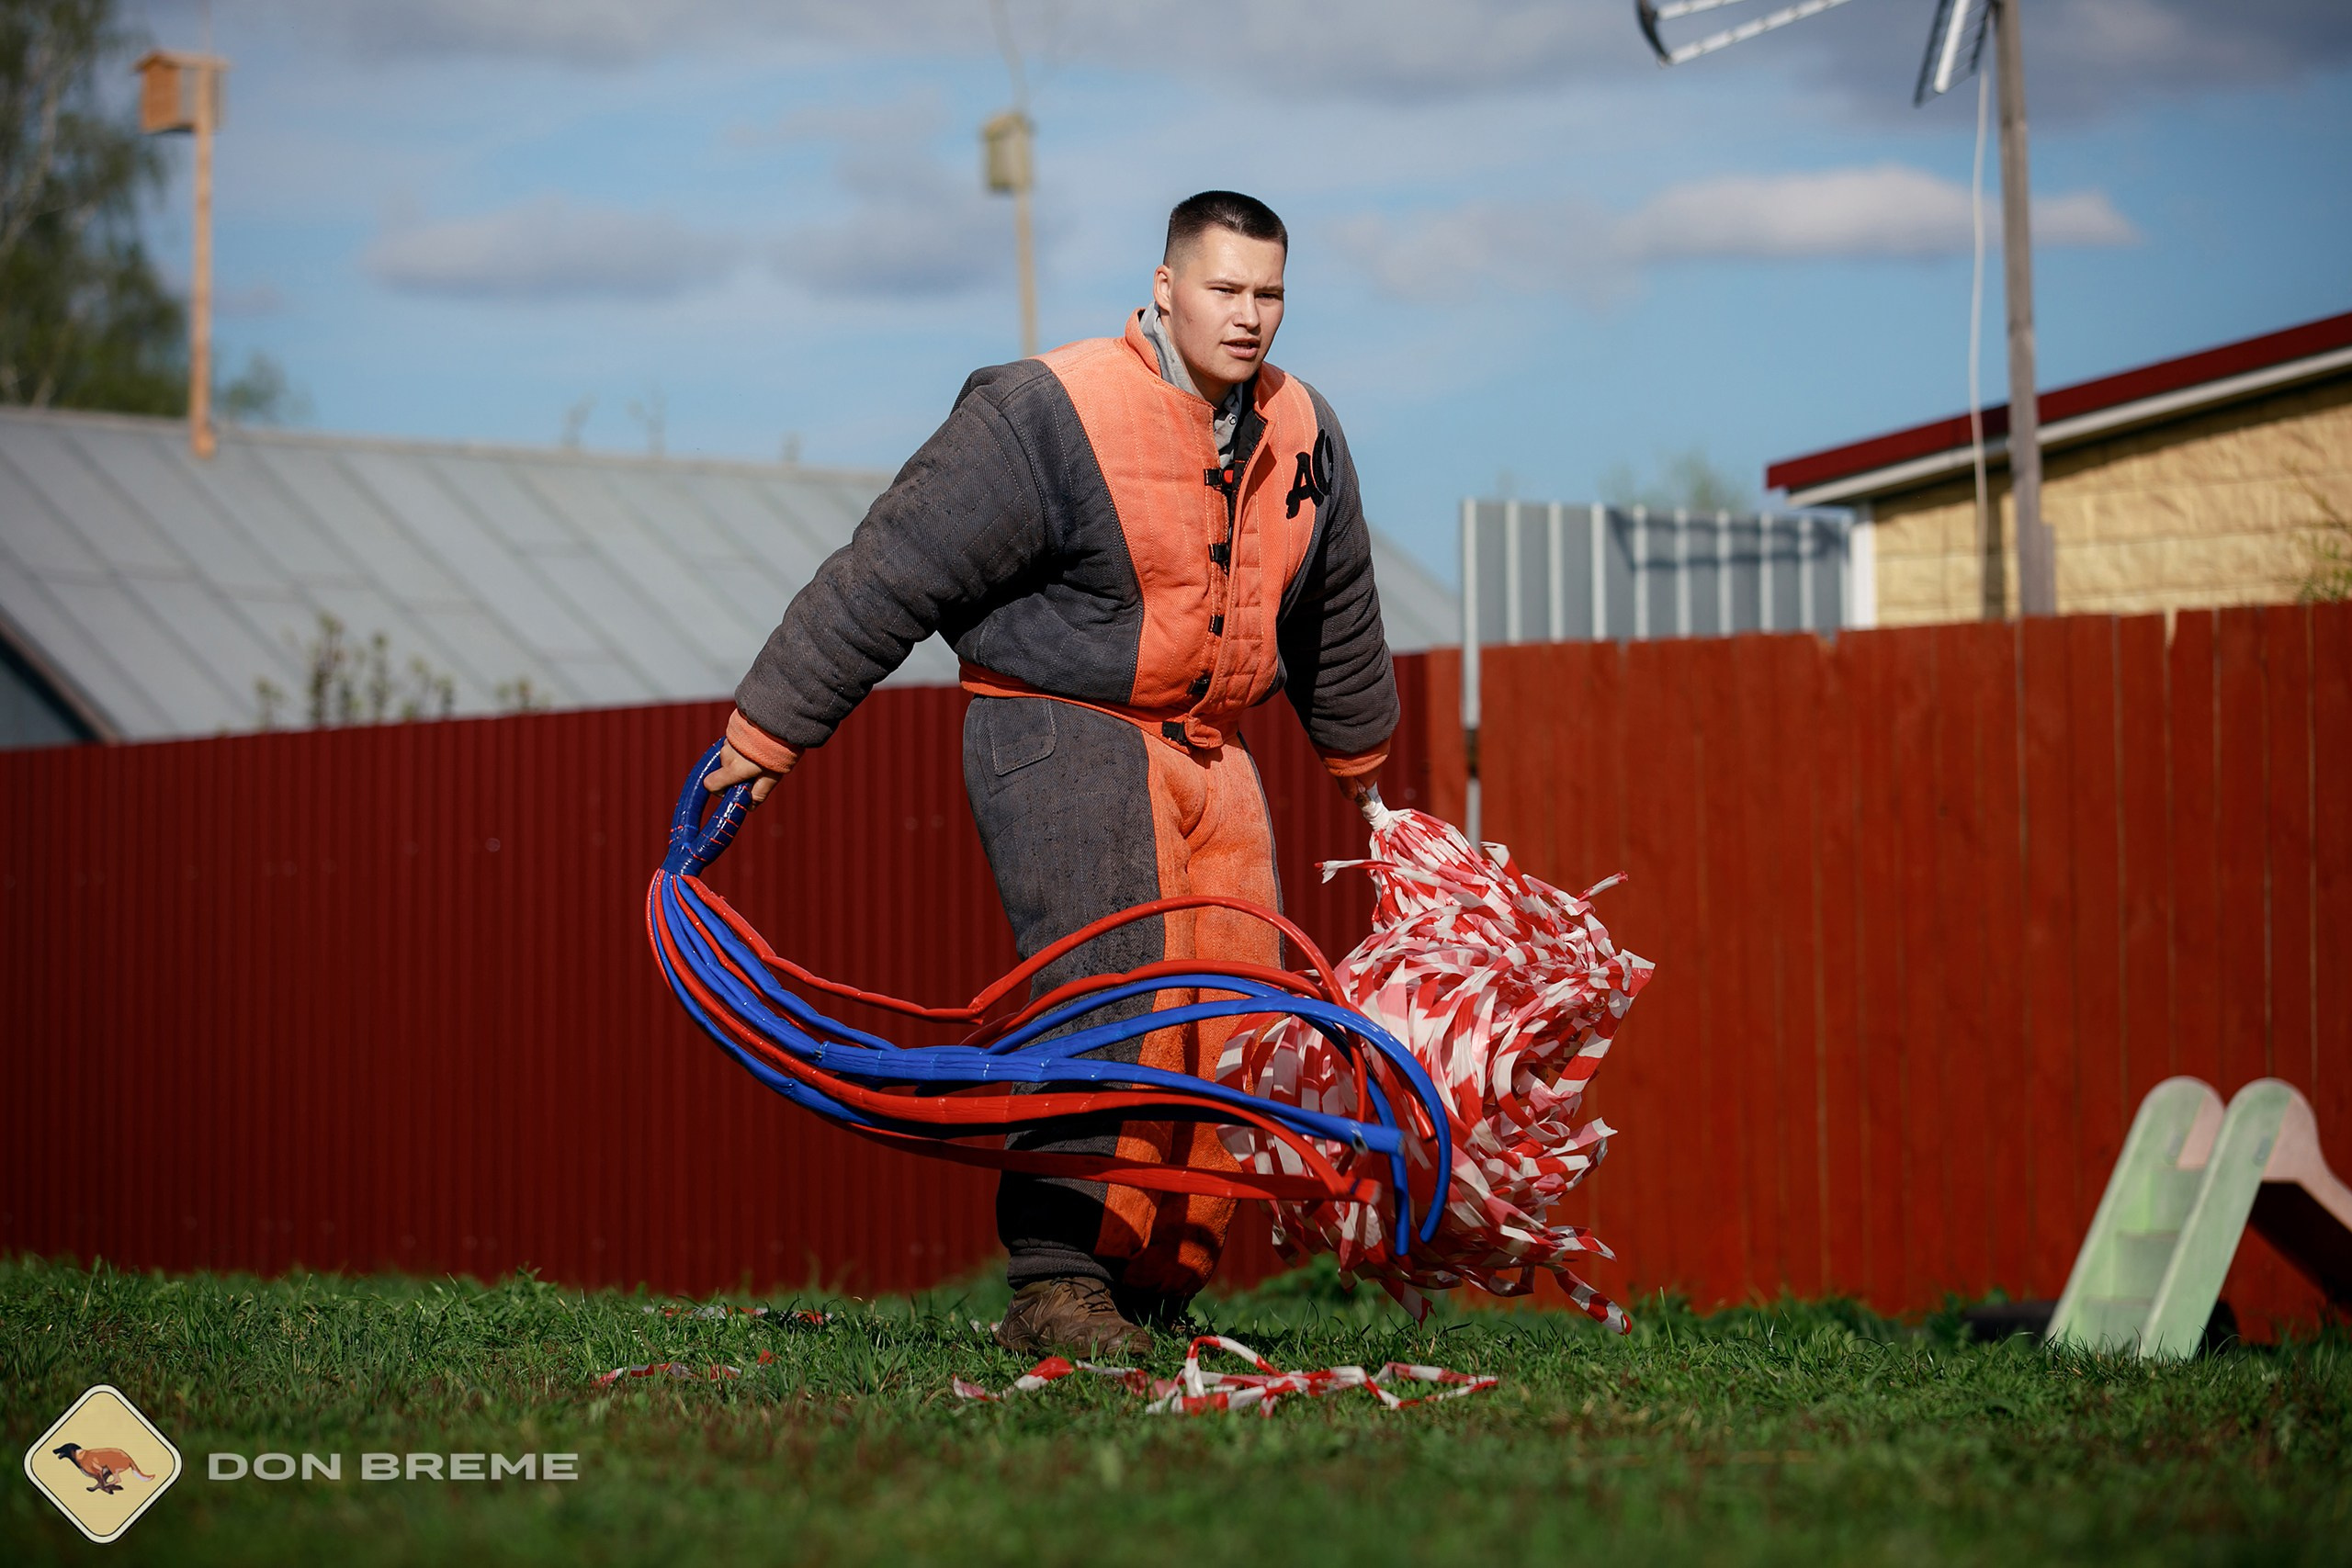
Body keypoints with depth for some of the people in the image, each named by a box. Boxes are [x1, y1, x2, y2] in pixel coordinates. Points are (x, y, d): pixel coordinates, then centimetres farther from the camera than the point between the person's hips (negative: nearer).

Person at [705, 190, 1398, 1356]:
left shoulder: (1303, 437, 5)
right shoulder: (1049, 416, -16)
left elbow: (1334, 613, 24)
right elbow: (893, 570, -13)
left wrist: (1358, 750, 36)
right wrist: (768, 728, -11)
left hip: (1208, 751, 7)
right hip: (1059, 728, -7)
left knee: (1241, 1018, 1)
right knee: (1111, 986, -22)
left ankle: (1158, 1283, 9)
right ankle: (1055, 1283, -24)